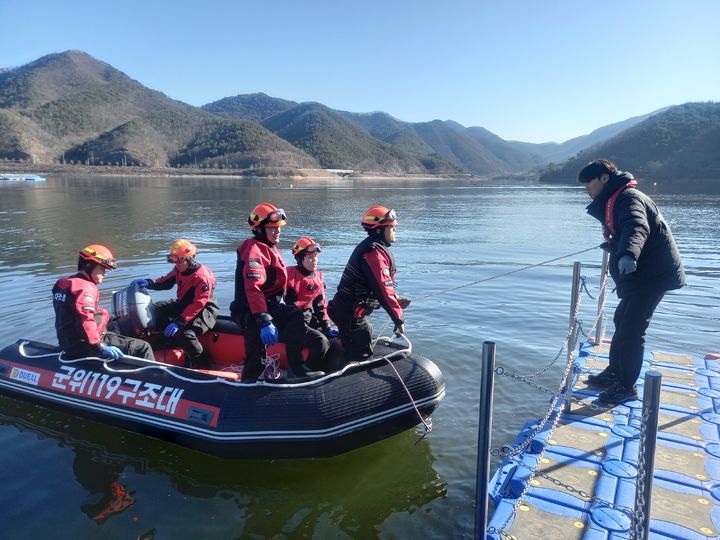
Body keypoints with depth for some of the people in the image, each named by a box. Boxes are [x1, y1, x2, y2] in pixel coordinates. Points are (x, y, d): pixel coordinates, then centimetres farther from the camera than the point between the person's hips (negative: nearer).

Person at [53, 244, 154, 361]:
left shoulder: (63, 283, 14)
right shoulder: (85, 287, -18)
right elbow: (85, 321, -31)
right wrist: (101, 347, -31)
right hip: (84, 346, -11)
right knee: (142, 347, -14)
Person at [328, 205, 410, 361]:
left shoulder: (372, 247, 13)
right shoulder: (375, 253, -22)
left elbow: (382, 284, 19)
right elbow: (383, 289, -25)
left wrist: (396, 300, 9)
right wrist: (399, 319, -19)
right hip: (351, 314, -10)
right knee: (362, 356, -3)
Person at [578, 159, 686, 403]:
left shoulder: (628, 197, -19)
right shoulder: (613, 202, 14)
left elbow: (637, 227, -40)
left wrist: (628, 255, -57)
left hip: (653, 274, -11)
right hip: (640, 275, 11)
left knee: (631, 328, -8)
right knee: (622, 320, 18)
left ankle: (626, 386, 3)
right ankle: (615, 372, 32)